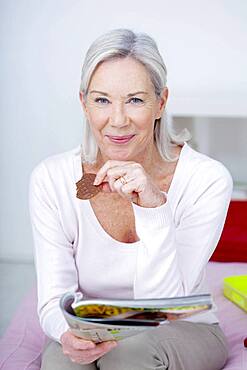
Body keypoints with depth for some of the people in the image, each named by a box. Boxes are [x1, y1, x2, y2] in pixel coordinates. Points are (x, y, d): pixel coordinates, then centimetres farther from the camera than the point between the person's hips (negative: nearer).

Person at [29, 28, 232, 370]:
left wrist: (154, 208, -33)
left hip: (184, 335, 0)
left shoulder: (207, 180, -19)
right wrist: (70, 335, -35)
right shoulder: (51, 179, -14)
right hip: (94, 338, 1)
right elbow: (54, 301, -12)